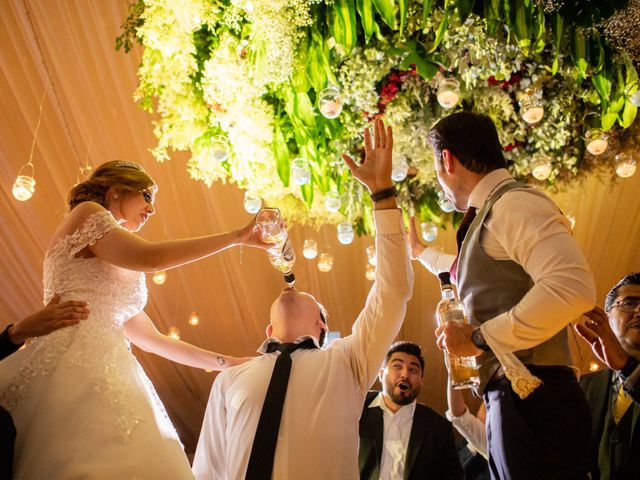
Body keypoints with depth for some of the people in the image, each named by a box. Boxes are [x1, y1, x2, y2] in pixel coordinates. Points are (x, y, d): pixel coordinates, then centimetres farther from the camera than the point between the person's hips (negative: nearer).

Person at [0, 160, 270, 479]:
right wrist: (238, 236, -4)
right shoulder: (86, 212, 8)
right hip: (73, 360, -8)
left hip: (106, 369, 8)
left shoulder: (119, 274, 28)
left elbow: (153, 340, 29)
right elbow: (150, 257, -9)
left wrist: (226, 363, 29)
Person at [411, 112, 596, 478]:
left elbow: (573, 287, -27)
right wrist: (419, 250, 59)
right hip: (513, 397, 9)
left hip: (530, 396, -9)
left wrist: (480, 337, -19)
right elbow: (463, 271, 44)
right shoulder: (490, 216, 20)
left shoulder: (512, 201, -10)